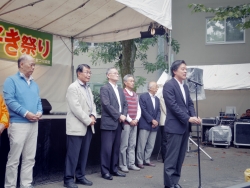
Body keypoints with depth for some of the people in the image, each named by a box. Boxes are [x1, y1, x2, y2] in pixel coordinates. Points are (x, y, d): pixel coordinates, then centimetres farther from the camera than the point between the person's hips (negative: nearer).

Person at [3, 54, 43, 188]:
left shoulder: (34, 84, 17)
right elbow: (9, 100, -14)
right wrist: (25, 113, -19)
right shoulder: (11, 80, -4)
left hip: (34, 124, 7)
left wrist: (39, 112, -4)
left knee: (29, 158, 10)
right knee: (14, 158, -2)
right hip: (18, 124, -7)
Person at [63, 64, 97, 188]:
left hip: (88, 127, 8)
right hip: (77, 127, -8)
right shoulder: (73, 87, -10)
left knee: (84, 154, 11)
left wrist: (92, 116, -2)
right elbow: (76, 108, -18)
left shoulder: (88, 88, 17)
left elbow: (92, 104, 18)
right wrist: (88, 120, -14)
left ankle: (80, 177, 20)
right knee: (73, 154, -3)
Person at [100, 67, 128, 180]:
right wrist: (119, 116, -14)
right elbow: (107, 105, -16)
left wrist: (124, 115, -3)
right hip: (109, 123, -7)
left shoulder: (120, 90, 18)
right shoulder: (105, 88, -6)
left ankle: (114, 170, 19)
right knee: (107, 148, -4)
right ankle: (105, 171, 4)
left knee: (116, 148, 11)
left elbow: (125, 104, 15)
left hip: (119, 123, 7)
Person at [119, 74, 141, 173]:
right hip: (126, 123, -6)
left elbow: (138, 109, 15)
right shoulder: (122, 93, -6)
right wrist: (130, 120, -11)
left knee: (132, 145, 9)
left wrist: (136, 119, 0)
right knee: (124, 145, -3)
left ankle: (131, 164, 15)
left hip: (134, 123, 7)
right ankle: (123, 165, 4)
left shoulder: (135, 95, 16)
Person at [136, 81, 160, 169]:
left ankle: (147, 160, 18)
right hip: (145, 124, -6)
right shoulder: (143, 96, -4)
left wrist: (156, 121, -4)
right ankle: (140, 161, 3)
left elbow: (158, 111, 13)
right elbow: (143, 110, -11)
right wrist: (152, 120, -14)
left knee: (151, 145, 8)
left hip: (154, 125, 6)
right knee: (142, 144, -4)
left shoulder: (157, 99, 17)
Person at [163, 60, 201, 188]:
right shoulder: (169, 85, -9)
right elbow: (173, 106, -17)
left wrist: (194, 117, -3)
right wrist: (188, 118, -18)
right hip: (175, 126, -8)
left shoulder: (185, 86, 17)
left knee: (180, 157, 11)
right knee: (172, 157, -4)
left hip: (185, 126, 8)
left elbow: (190, 104, 15)